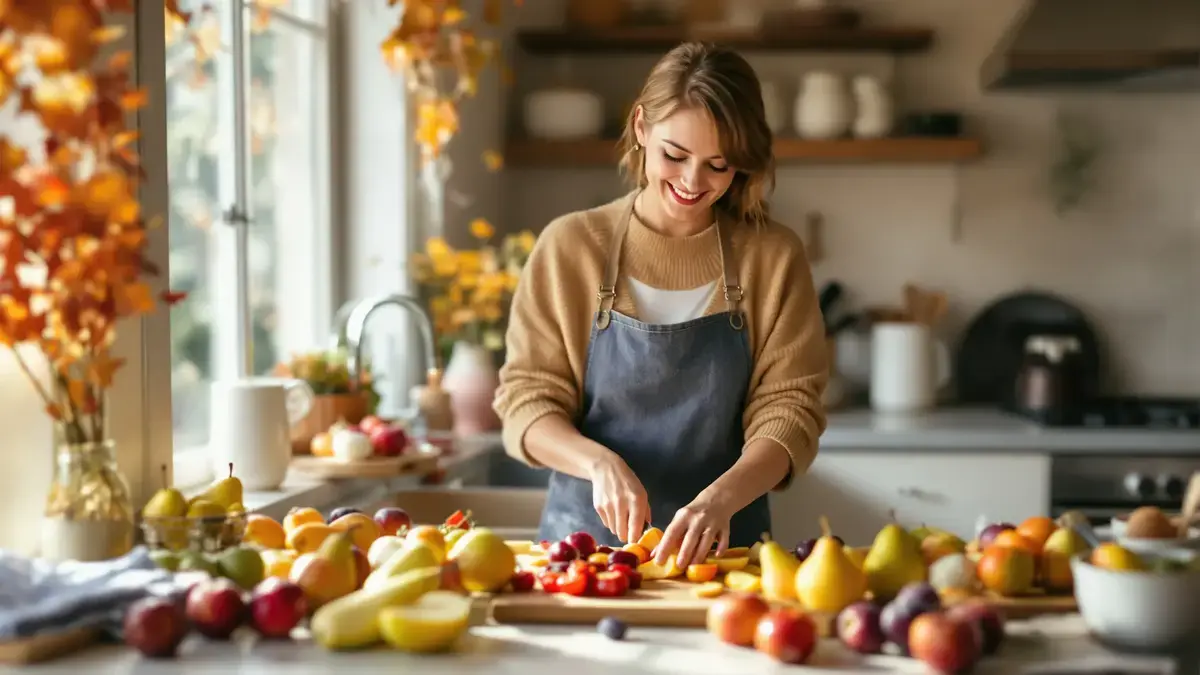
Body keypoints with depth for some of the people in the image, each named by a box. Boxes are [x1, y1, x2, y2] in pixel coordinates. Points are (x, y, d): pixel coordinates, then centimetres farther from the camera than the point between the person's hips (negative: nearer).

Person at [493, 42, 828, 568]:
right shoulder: (569, 246, 1)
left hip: (719, 544, 0)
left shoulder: (774, 257, 2)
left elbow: (788, 410, -2)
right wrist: (599, 462, -17)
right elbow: (525, 402, 2)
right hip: (586, 534, 0)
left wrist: (721, 498, -20)